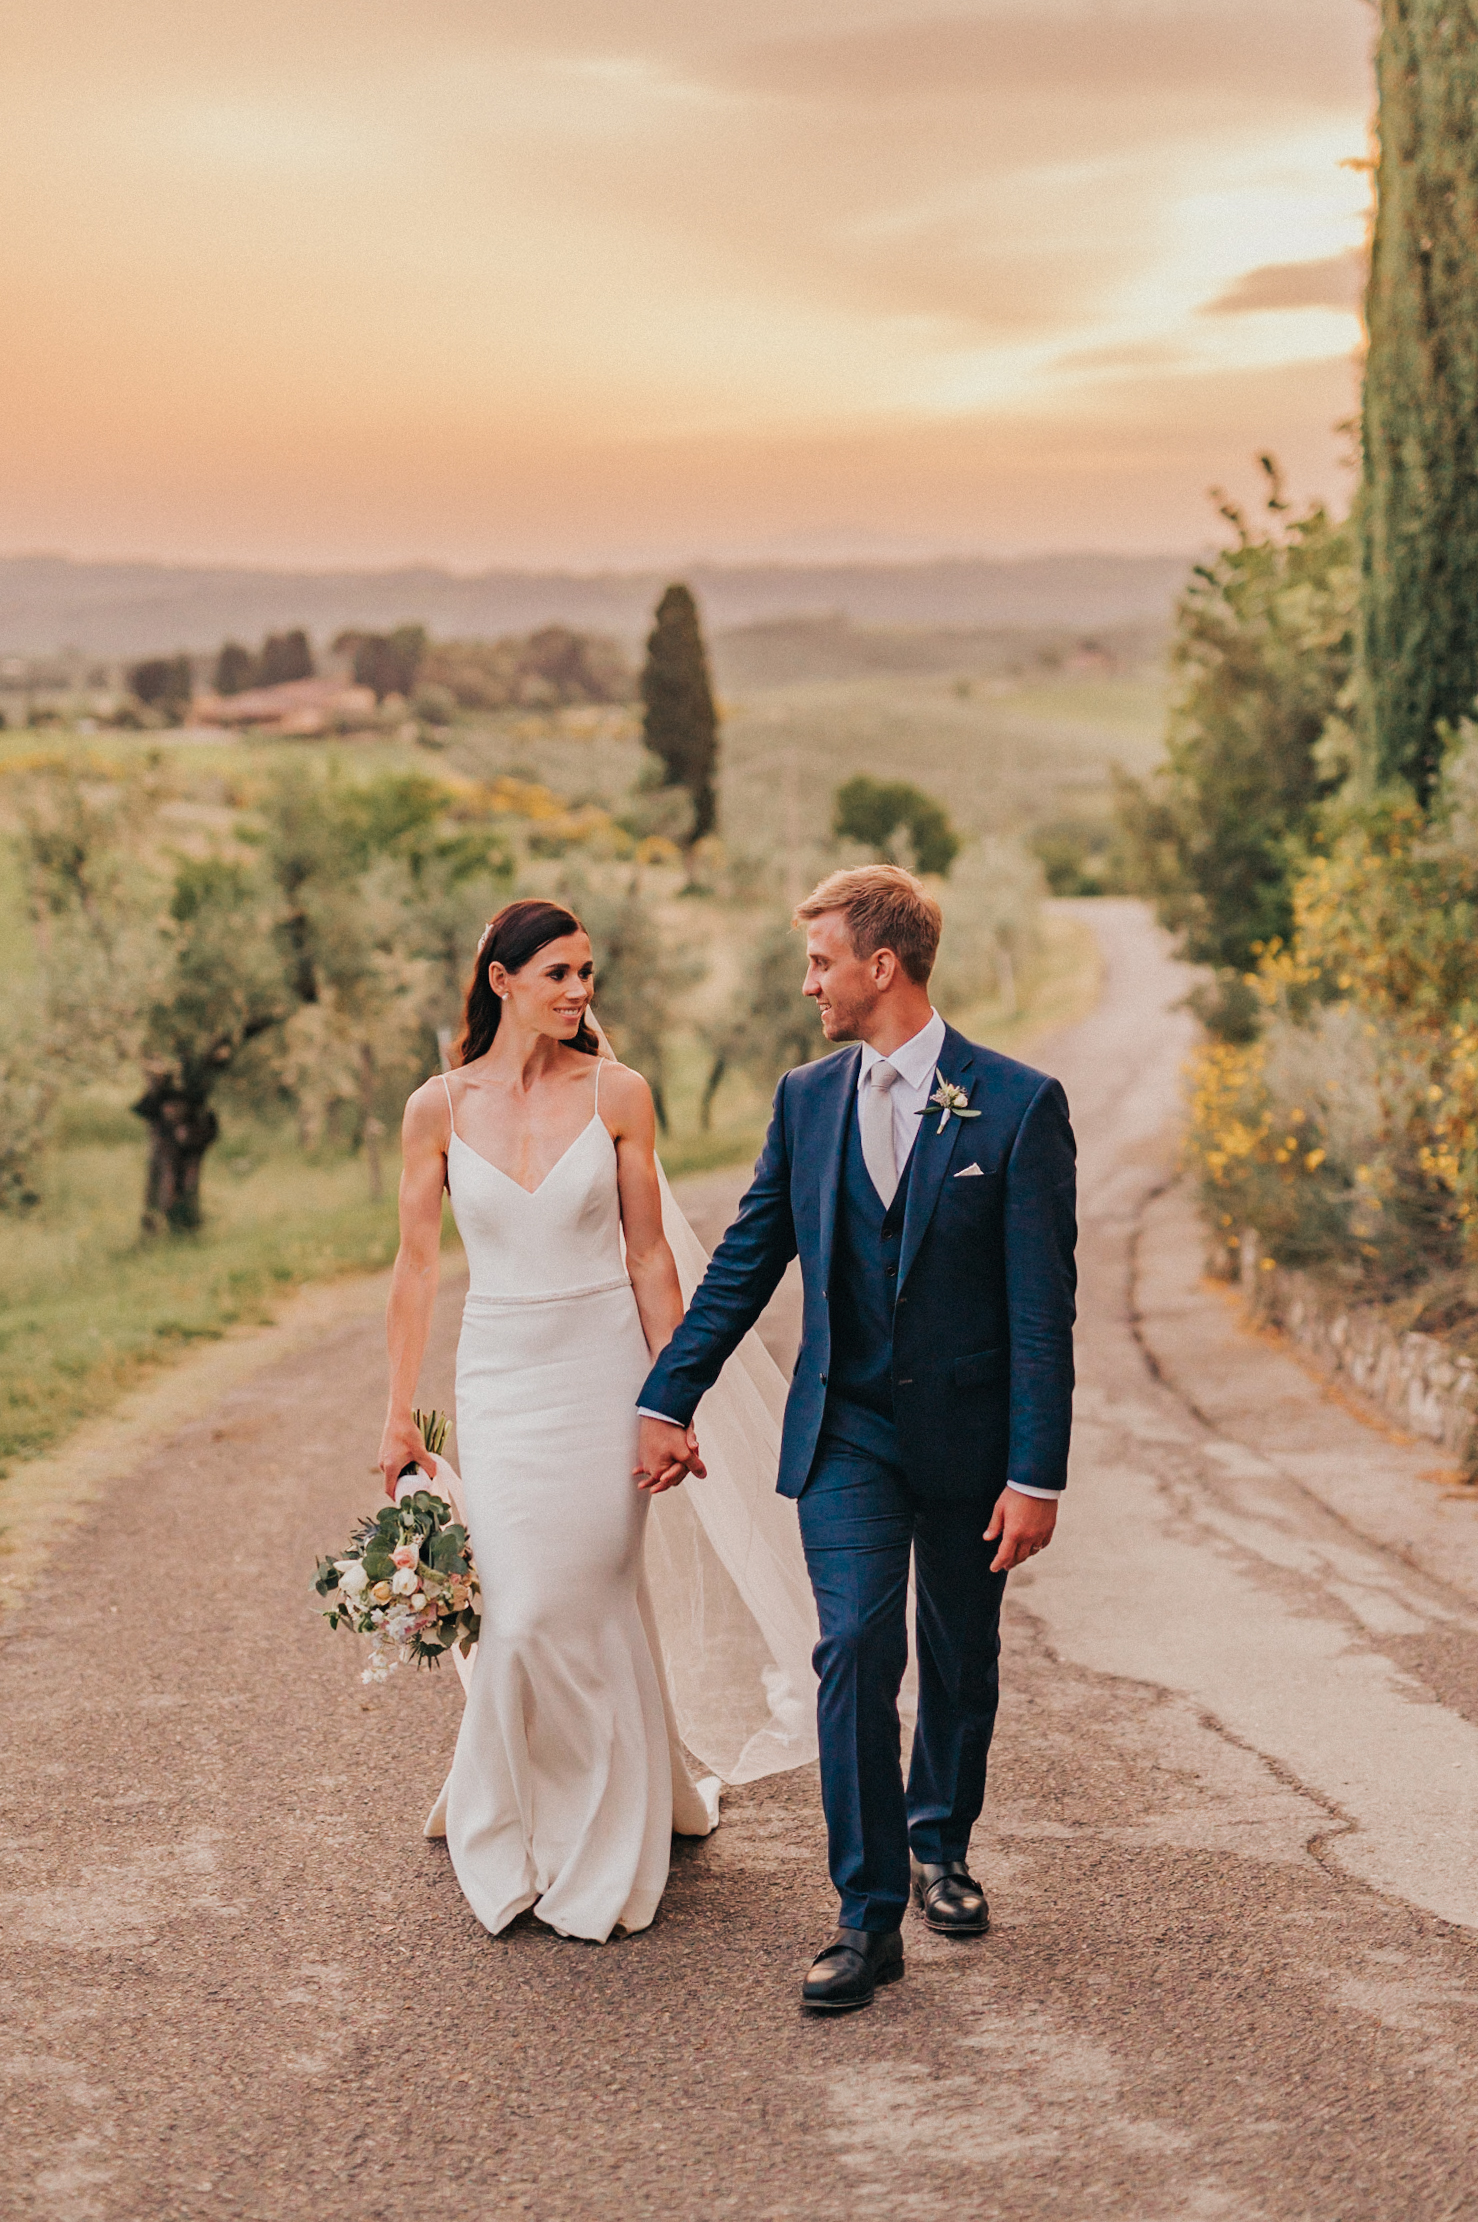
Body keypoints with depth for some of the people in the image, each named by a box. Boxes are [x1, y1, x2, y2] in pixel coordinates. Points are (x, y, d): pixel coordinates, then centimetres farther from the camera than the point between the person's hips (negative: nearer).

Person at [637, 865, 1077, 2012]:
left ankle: (939, 1846, 38)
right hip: (847, 1431, 2)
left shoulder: (1019, 1103, -10)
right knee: (855, 1651, -10)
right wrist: (669, 1399, 6)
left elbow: (1043, 1307, -11)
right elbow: (744, 1262, 10)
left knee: (961, 1661, 13)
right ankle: (869, 1918, -4)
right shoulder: (807, 1099, 3)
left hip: (969, 1433, -2)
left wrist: (1037, 1475, -14)